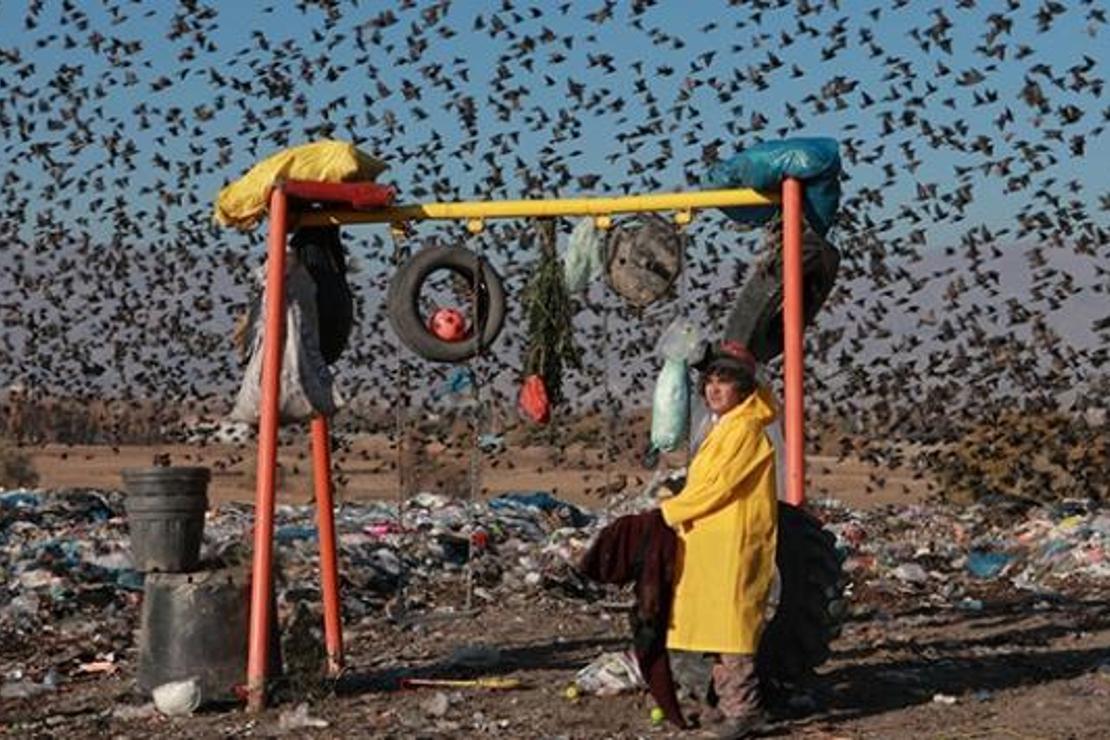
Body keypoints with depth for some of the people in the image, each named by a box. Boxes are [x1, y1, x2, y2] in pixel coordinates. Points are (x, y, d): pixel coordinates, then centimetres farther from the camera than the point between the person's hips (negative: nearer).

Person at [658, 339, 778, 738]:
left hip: (735, 544, -10)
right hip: (710, 544, 10)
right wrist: (678, 512, 6)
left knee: (731, 627, -10)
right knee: (715, 629, 11)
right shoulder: (723, 428, 18)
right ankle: (728, 703, 18)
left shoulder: (746, 429, -12)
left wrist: (668, 512, -6)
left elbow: (716, 488, -15)